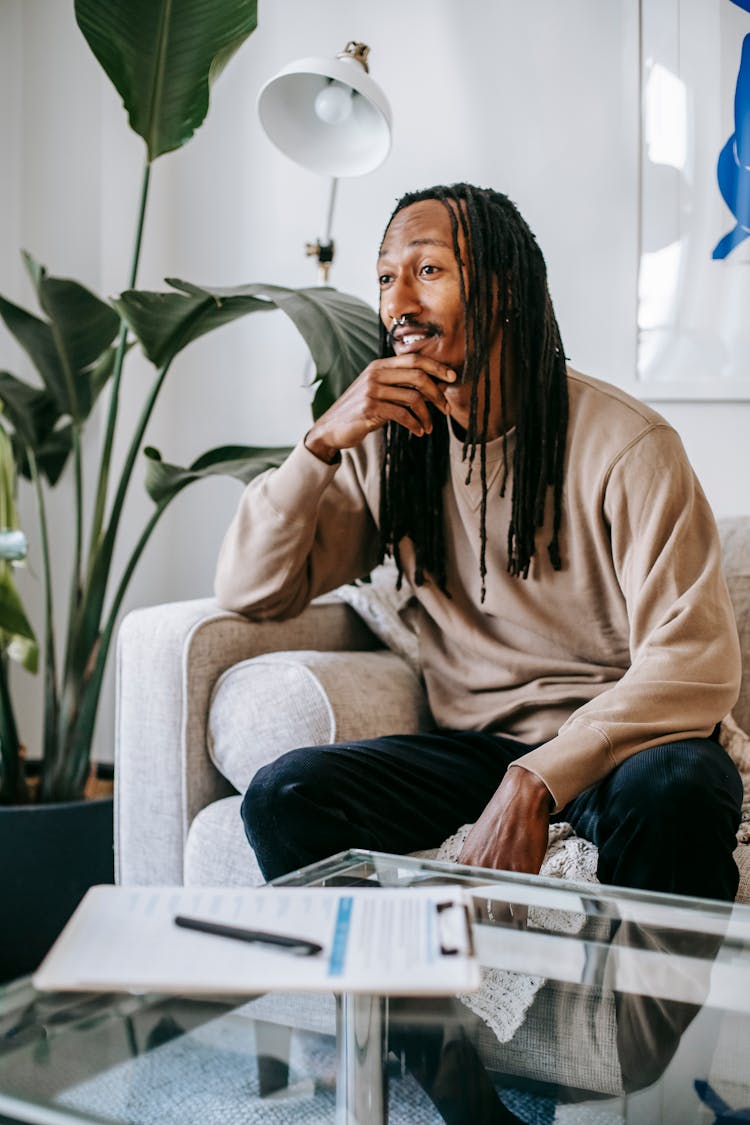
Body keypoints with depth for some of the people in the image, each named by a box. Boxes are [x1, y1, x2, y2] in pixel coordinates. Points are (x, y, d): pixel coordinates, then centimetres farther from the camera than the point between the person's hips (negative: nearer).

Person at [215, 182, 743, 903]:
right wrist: (322, 443, -15)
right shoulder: (385, 443, 5)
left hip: (611, 740, -3)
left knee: (674, 790, -36)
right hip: (470, 744, 3)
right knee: (284, 796, -21)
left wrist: (536, 781, -29)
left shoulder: (624, 445, -10)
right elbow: (248, 593, 0)